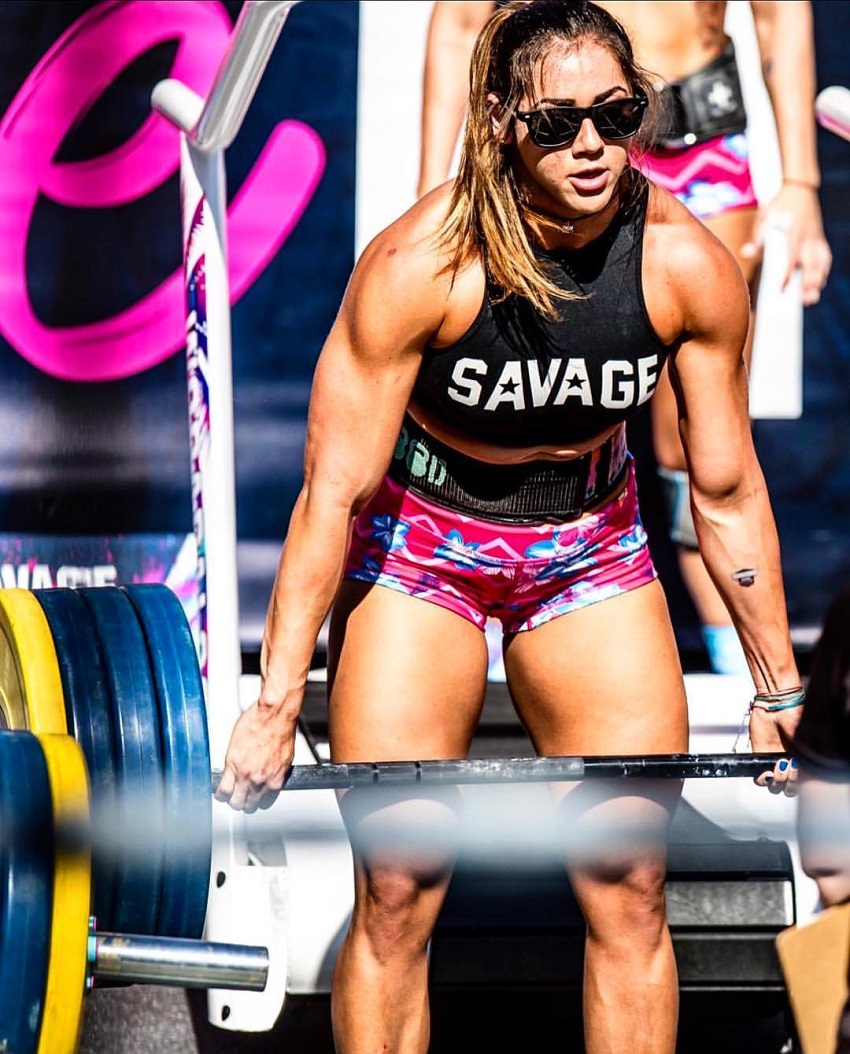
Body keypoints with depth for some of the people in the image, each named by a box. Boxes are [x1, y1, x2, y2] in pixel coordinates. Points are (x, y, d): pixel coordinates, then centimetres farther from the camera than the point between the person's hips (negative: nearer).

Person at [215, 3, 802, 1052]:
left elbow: (727, 491, -6)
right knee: (397, 891, -8)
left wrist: (777, 692, 1)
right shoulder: (417, 265, -27)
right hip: (420, 541, -3)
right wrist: (276, 705, -23)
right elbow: (334, 491, -22)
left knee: (631, 886, -1)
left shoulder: (689, 266, -19)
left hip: (589, 546, 3)